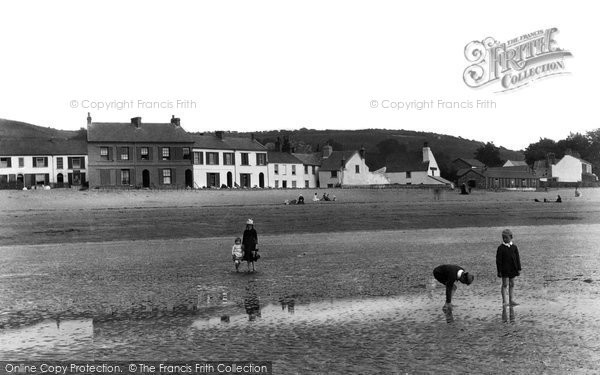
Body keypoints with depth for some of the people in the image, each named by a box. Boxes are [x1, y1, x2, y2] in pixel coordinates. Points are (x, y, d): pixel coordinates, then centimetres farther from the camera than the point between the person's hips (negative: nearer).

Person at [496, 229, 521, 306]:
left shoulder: (514, 247, 5)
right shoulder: (501, 248, -5)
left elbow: (517, 258, 10)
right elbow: (498, 260, -6)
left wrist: (519, 268, 7)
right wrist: (499, 271, -9)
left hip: (513, 269, 4)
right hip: (505, 270, -4)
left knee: (512, 284, 10)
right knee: (505, 284, -3)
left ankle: (511, 300, 16)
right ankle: (504, 301, 0)